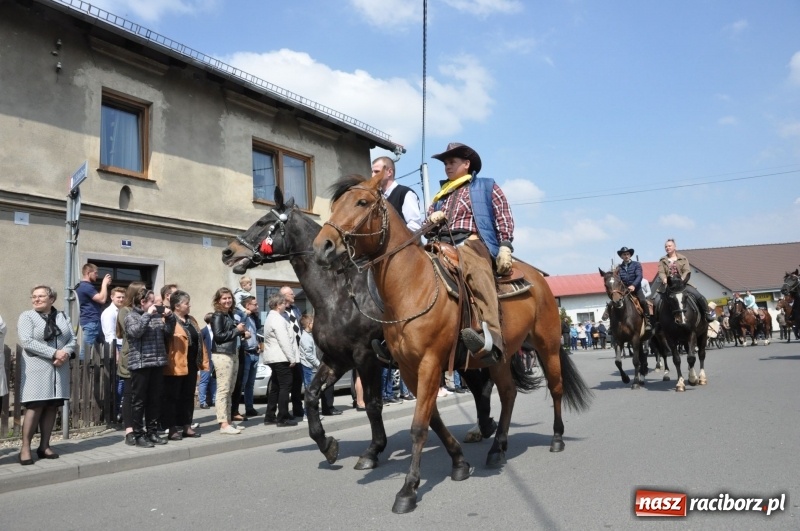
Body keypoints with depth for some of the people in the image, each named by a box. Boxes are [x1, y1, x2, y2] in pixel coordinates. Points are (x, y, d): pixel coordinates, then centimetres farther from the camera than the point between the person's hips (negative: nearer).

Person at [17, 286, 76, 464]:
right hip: (37, 370, -4)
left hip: (59, 370, 4)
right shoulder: (26, 316, 0)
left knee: (52, 407, 5)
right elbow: (27, 341, -14)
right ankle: (25, 448, 0)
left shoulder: (62, 317, 13)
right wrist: (54, 353, -19)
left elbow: (72, 339, 8)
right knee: (35, 407, -8)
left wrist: (66, 353, -14)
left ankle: (44, 446, 13)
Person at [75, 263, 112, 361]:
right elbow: (102, 299, -20)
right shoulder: (86, 286, -15)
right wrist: (104, 284, -10)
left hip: (90, 321, 11)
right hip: (91, 322, -11)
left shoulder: (82, 286, 18)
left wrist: (104, 284, 15)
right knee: (86, 350, -10)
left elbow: (98, 297, 21)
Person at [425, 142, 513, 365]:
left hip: (474, 243, -5)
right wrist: (431, 219, 6)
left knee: (474, 265, -38)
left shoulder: (487, 187, 18)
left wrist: (505, 248, -9)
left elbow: (504, 220, 7)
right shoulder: (440, 196, 32)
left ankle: (491, 338, -56)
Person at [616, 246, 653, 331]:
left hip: (636, 288, -3)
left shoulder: (636, 264, 3)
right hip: (624, 290, 3)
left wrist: (633, 285, -27)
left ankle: (648, 322, -19)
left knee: (643, 301, -26)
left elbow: (639, 276, -11)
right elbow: (618, 279, 4)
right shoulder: (619, 268, 10)